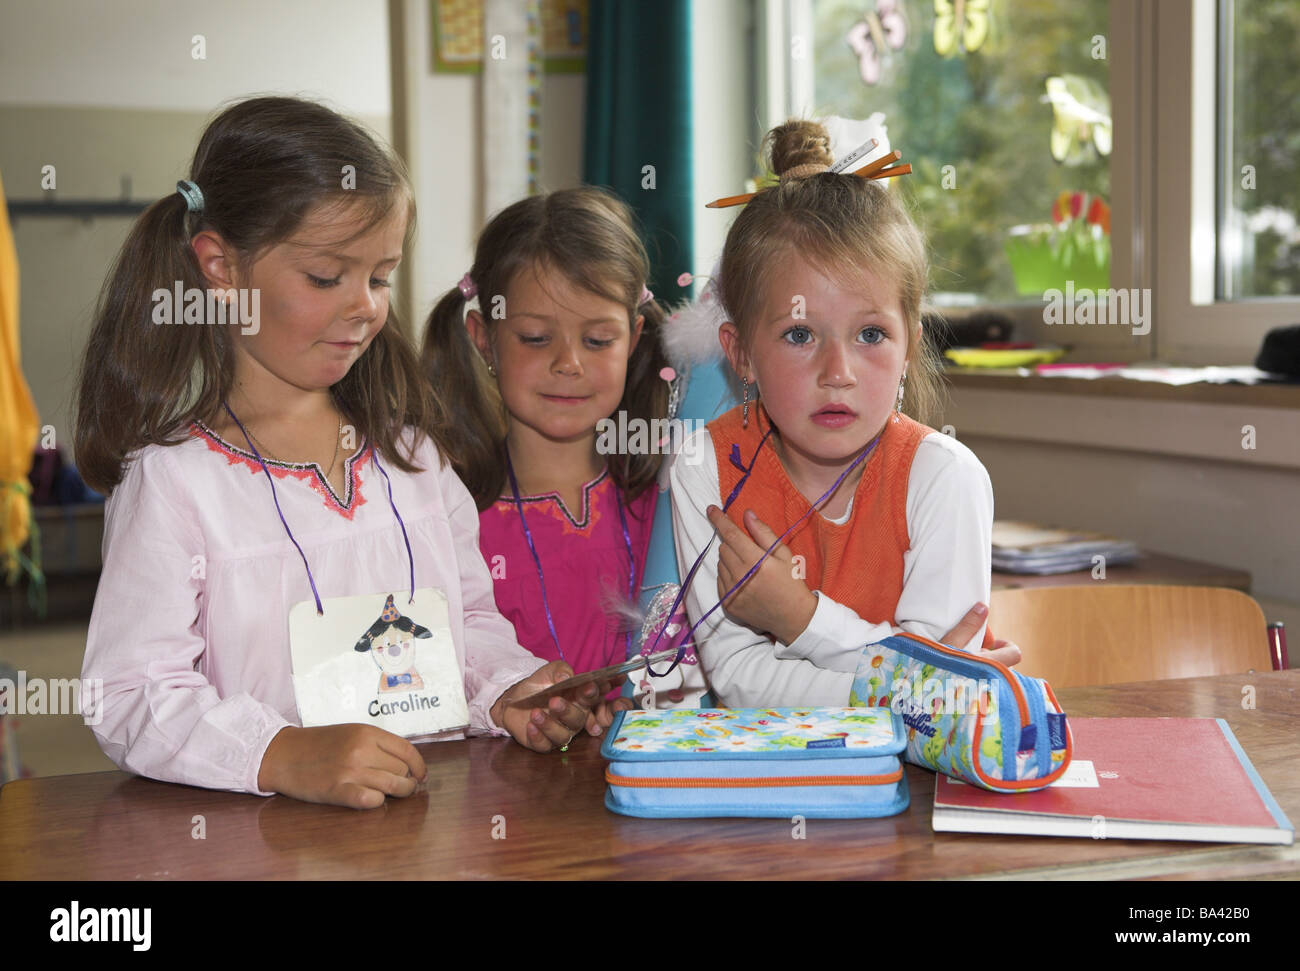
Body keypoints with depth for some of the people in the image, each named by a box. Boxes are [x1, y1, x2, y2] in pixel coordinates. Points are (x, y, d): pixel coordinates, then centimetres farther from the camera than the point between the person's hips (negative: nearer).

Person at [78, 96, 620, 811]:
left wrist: (507, 690, 0)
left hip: (443, 809, 4)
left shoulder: (407, 446, 13)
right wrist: (286, 755, -27)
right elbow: (131, 696, -13)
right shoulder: (173, 477, -7)